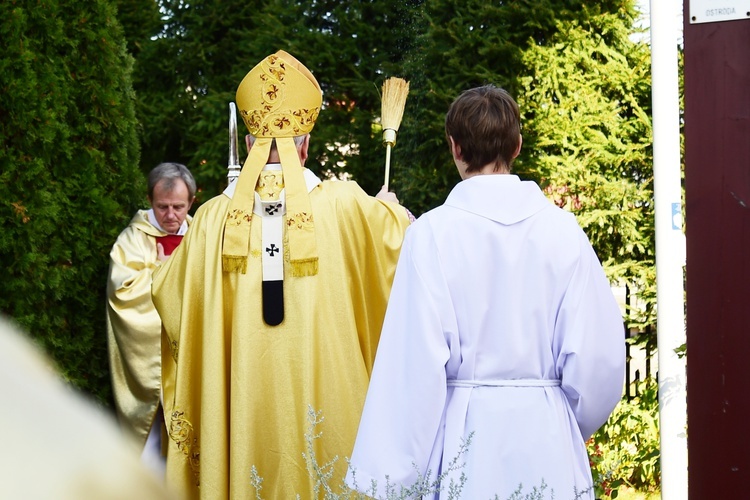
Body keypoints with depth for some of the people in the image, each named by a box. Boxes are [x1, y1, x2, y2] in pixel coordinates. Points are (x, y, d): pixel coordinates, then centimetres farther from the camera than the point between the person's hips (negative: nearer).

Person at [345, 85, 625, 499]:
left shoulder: (433, 233, -7)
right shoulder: (561, 228, -1)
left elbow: (416, 361, -11)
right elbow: (599, 353, -1)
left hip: (466, 439, -2)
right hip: (547, 437, 2)